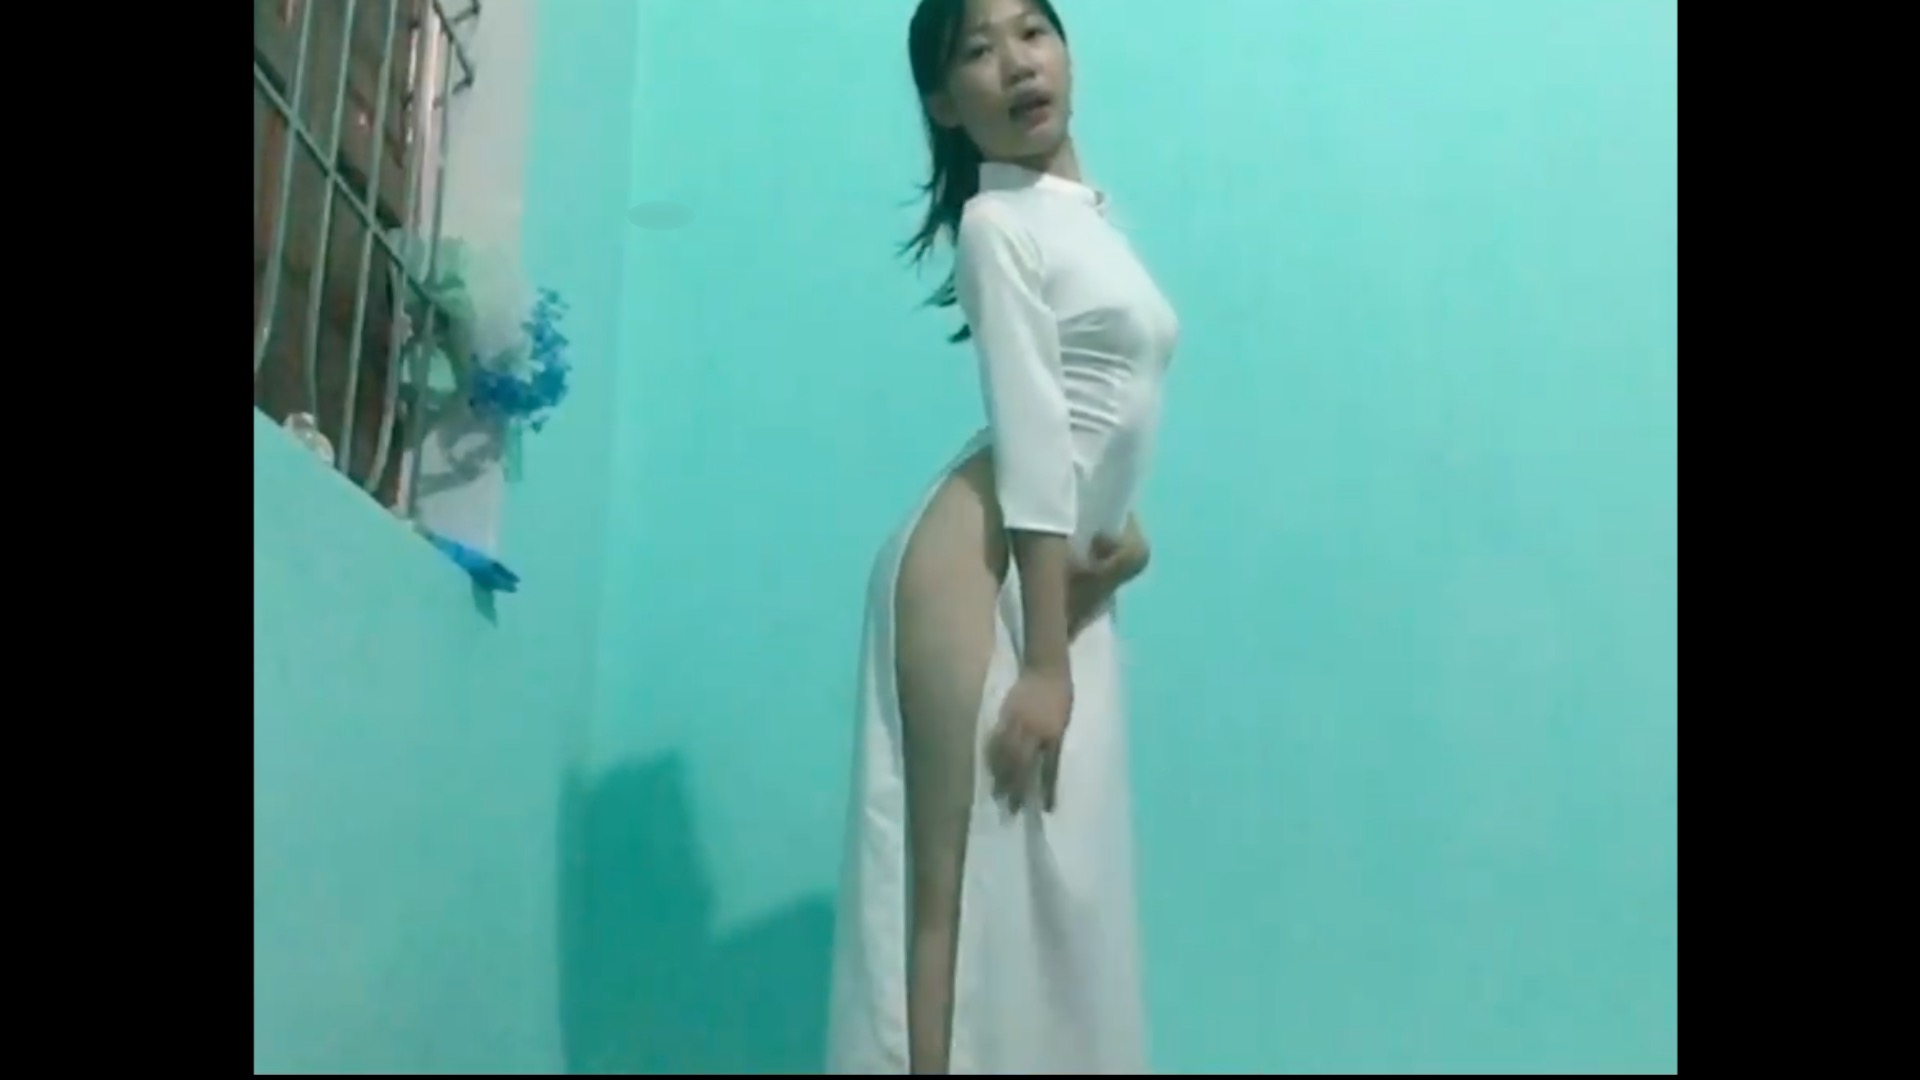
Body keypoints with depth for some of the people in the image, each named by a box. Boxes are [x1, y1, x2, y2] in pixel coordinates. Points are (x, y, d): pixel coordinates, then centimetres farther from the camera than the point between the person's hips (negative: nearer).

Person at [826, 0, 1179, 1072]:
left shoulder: (1089, 217, 20)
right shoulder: (999, 222, -5)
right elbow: (1030, 435, -14)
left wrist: (1127, 531, 3)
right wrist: (1045, 662, -18)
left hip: (1068, 580, 8)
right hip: (985, 568, -8)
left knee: (1058, 896, 8)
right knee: (961, 888, -11)